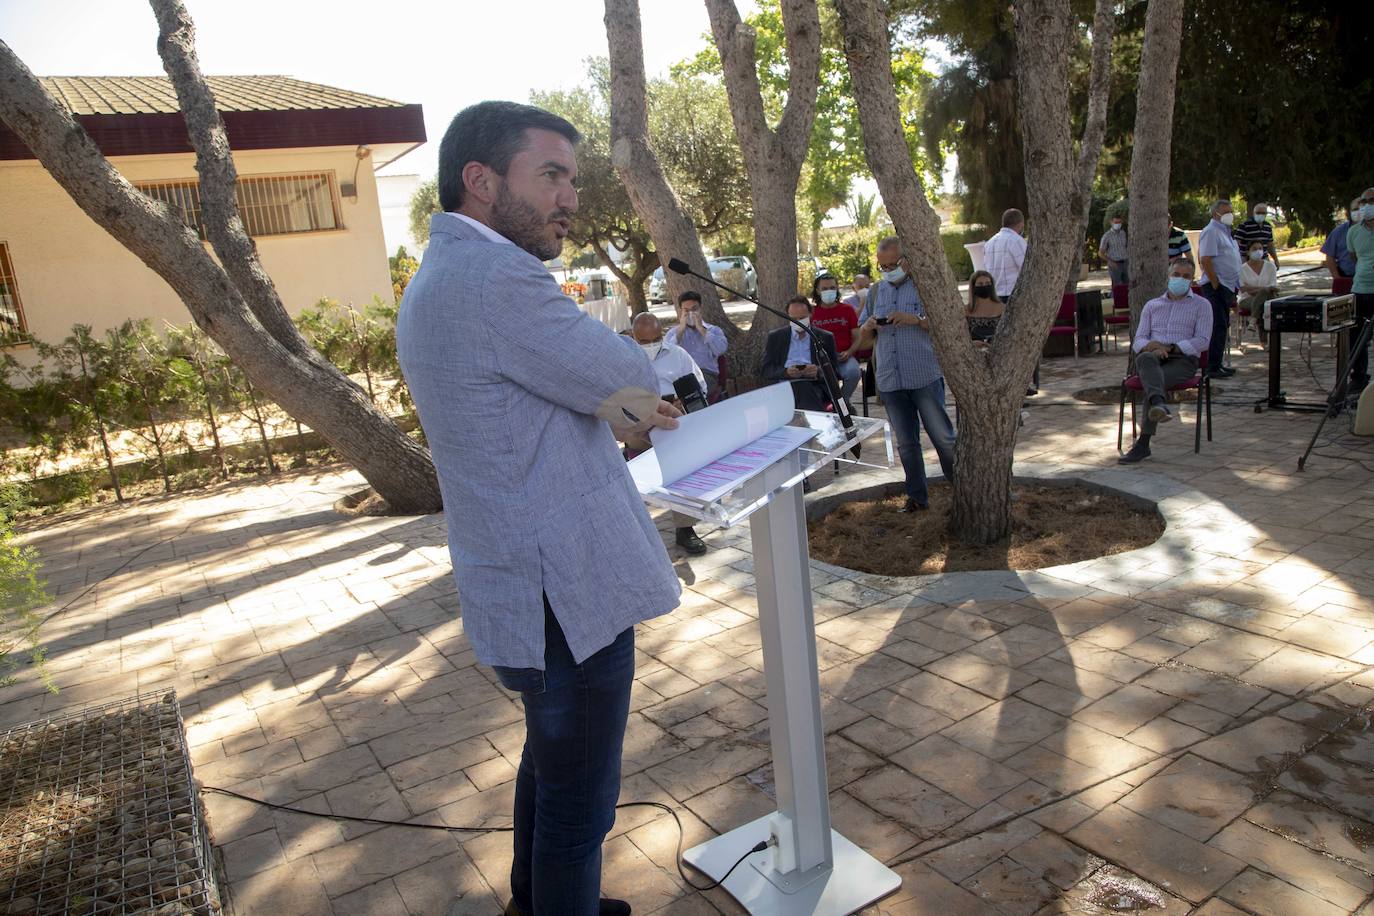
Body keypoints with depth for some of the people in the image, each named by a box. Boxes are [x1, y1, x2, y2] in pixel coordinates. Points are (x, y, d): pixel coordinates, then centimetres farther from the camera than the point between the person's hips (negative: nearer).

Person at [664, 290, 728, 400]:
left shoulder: (713, 330, 19)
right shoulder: (673, 332, 22)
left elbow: (721, 349, -4)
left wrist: (701, 329, -3)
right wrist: (681, 329, -1)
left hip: (707, 374, -1)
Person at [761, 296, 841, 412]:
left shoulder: (825, 338, 16)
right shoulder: (775, 337, 17)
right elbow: (767, 370, 11)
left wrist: (818, 371, -10)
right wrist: (786, 372, -10)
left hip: (815, 384, 0)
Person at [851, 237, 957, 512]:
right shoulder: (876, 291, 14)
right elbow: (863, 339, 18)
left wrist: (917, 319, -19)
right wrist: (869, 328, -5)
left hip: (925, 377, -4)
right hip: (890, 381, 4)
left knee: (943, 437, -1)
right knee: (906, 443, 10)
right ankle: (917, 497, 19)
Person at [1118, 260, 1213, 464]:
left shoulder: (1201, 305, 16)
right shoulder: (1152, 305, 26)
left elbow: (1202, 341, 2)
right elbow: (1138, 340, 15)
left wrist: (1170, 348, -13)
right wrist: (1150, 346, -10)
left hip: (1183, 359, -2)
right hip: (1153, 358, 2)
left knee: (1149, 384, -35)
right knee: (1145, 358, -38)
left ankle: (1143, 444, -42)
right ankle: (1159, 404, -66)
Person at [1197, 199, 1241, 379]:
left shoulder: (1224, 231, 18)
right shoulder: (1211, 232, -13)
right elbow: (1205, 259, -21)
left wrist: (1232, 290, 20)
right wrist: (1215, 285, -20)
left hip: (1227, 286, 10)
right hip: (1217, 286, -10)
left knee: (1222, 326, 12)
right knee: (1218, 326, -9)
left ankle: (1217, 364, 18)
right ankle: (1213, 367, -6)